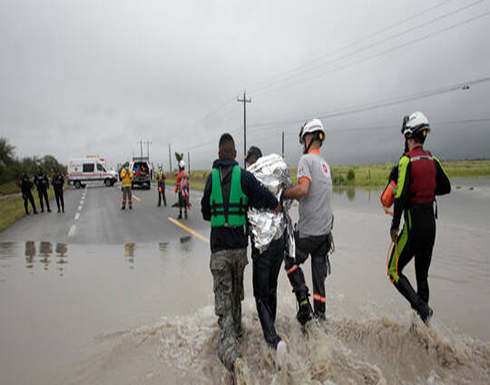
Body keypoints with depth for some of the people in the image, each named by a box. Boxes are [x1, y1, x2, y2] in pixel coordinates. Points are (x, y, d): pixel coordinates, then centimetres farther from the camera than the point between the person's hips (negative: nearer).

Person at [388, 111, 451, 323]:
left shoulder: (407, 160, -15)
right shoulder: (432, 160, 6)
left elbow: (401, 196, -21)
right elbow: (446, 187, 17)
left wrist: (395, 225, -12)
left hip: (414, 226, -7)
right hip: (431, 223, 7)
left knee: (394, 271, 5)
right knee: (422, 275, 17)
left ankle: (420, 306, -8)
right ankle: (423, 321, 25)